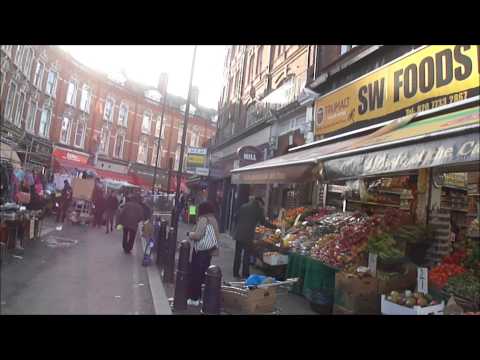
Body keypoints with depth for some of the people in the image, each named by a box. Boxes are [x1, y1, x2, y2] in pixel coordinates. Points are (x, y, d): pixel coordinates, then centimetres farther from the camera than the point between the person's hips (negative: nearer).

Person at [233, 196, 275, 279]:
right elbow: (263, 222, -2)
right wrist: (274, 227, 8)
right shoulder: (258, 209, -3)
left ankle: (236, 273, 18)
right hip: (248, 235, -5)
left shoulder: (243, 206, 10)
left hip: (239, 233, 5)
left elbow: (236, 217, 11)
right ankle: (245, 274, 9)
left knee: (238, 254, 12)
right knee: (247, 255, 4)